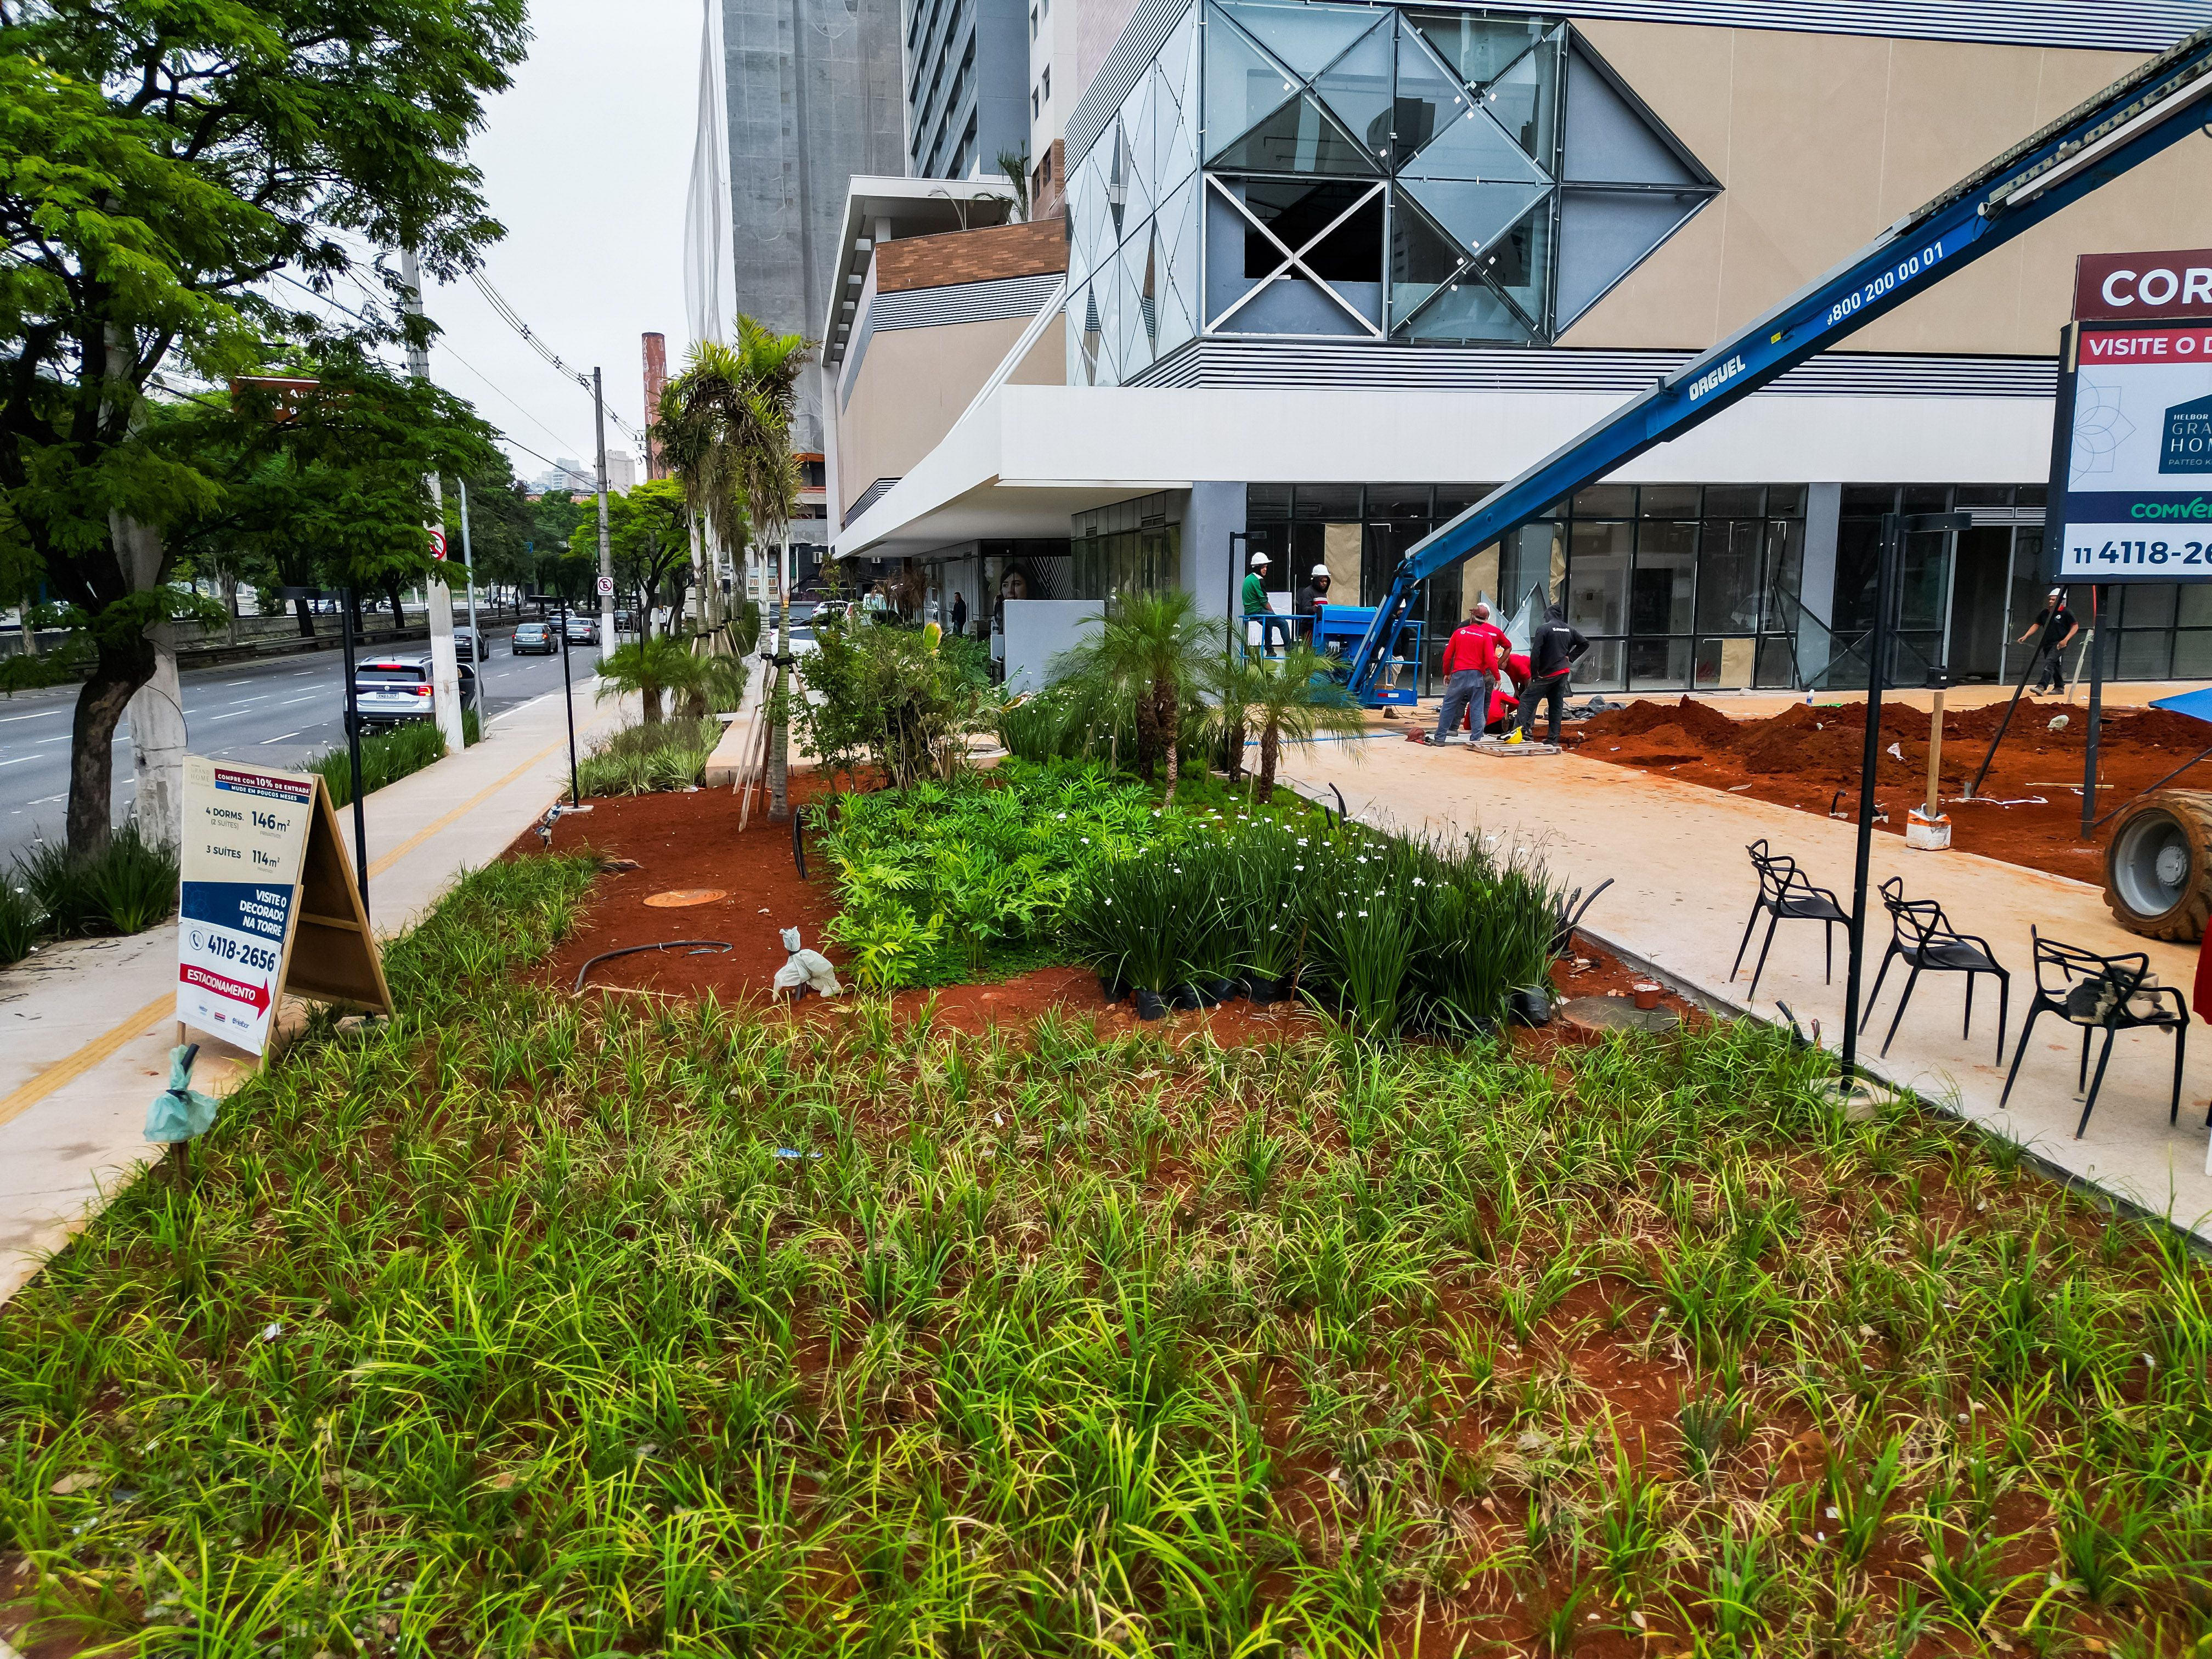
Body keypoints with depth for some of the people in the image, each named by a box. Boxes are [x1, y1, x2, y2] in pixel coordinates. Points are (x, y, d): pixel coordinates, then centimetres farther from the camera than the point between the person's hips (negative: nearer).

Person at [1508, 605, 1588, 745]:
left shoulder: (1543, 628, -10)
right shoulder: (1568, 630, 10)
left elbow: (1535, 652, -17)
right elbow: (1585, 643, 21)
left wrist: (1534, 674, -10)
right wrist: (1570, 657, 14)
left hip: (1548, 674, -7)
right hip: (1563, 673, 7)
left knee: (1527, 699, -6)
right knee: (1557, 705, 10)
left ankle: (1523, 731, -21)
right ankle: (1553, 738, 10)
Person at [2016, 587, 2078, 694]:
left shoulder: (2066, 613, -7)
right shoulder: (2044, 613, 9)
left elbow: (2075, 626, -5)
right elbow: (2036, 625, 13)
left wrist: (2066, 640, -16)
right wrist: (2025, 636, -1)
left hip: (2059, 644, -7)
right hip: (2047, 644, 7)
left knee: (2050, 662, -21)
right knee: (2055, 665, 15)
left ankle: (2041, 686, -31)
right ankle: (2059, 687, 28)